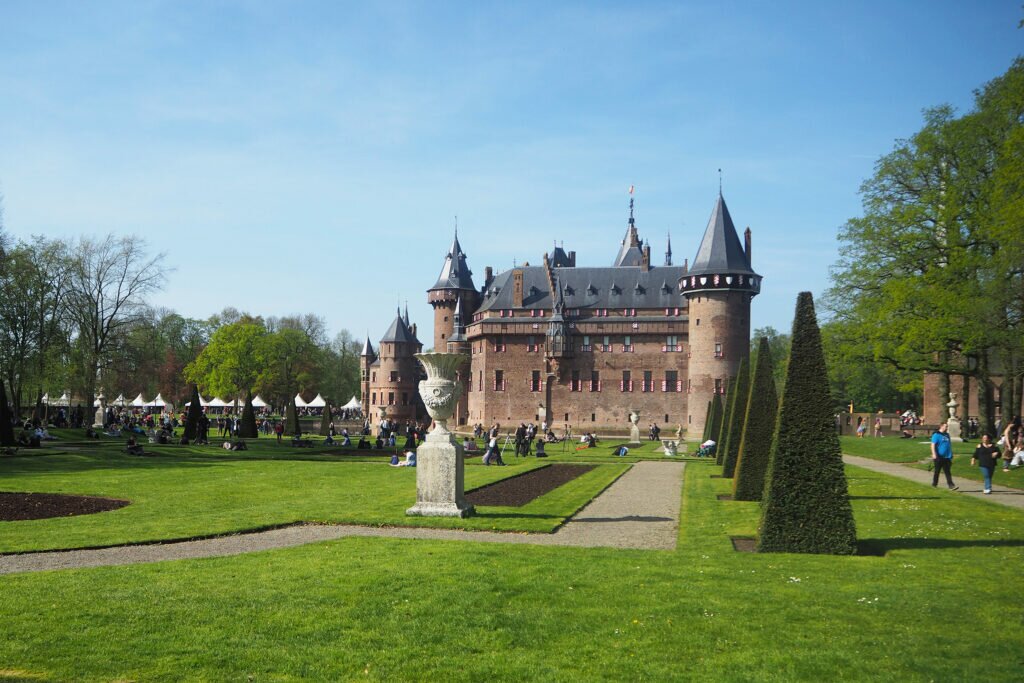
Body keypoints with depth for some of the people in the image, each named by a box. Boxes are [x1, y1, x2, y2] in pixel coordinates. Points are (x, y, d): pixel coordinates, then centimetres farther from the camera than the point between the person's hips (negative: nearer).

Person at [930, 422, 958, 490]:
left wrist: (951, 455, 20)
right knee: (937, 471, 5)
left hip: (946, 457, 6)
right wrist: (934, 454, -23)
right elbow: (933, 445, -14)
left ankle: (951, 485, -6)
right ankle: (934, 485, 17)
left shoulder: (947, 435, 14)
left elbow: (949, 445, 22)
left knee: (947, 472, 0)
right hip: (939, 457, -6)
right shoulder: (936, 435, -8)